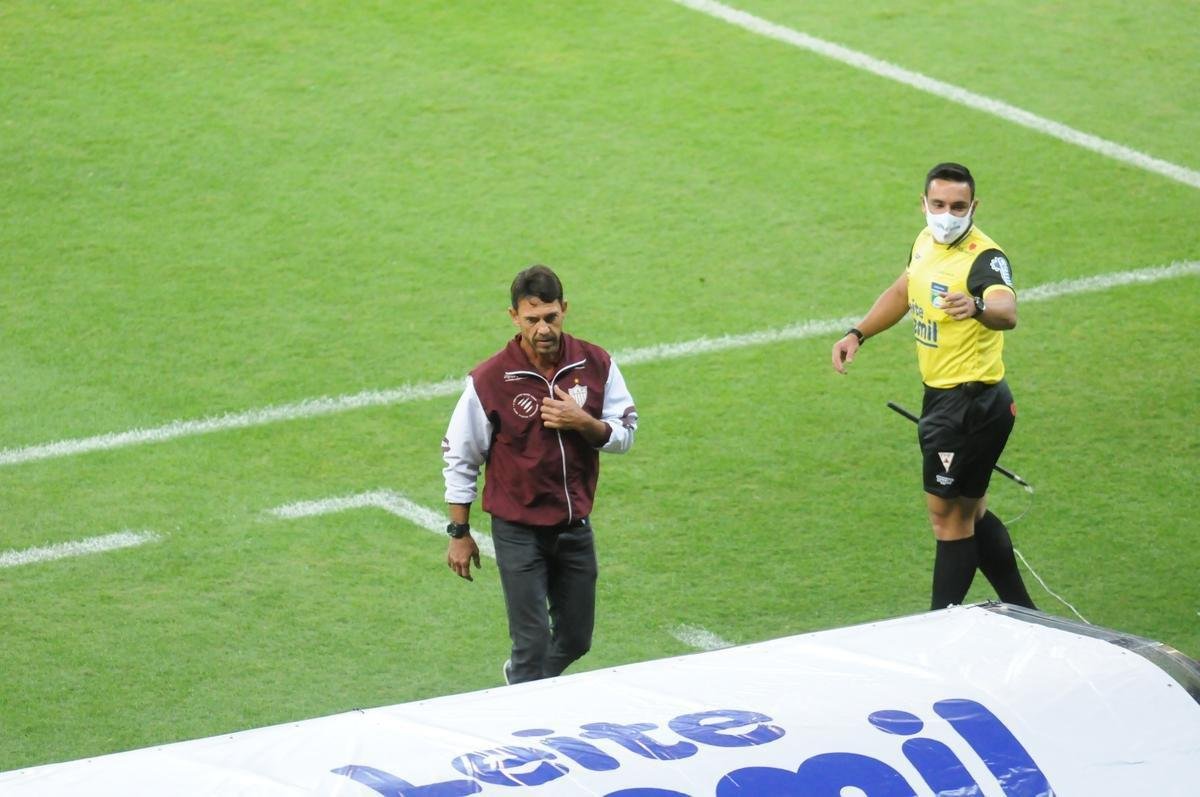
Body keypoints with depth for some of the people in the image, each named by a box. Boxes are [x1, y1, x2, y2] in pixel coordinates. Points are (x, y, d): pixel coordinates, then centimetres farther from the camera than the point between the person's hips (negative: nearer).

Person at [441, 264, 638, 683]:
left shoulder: (596, 365, -5)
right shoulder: (489, 380, -14)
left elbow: (624, 434, 3)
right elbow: (459, 457, -4)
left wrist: (584, 423, -18)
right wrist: (459, 533, -2)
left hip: (576, 525, 4)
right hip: (518, 531, -4)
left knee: (575, 640, 16)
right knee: (533, 644, -5)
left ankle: (521, 677, 45)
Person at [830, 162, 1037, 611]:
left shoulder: (985, 258, -22)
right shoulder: (926, 242, 5)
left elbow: (1007, 312, -44)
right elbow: (903, 292, 25)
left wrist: (977, 306, -65)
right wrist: (858, 334, 16)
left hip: (971, 403, -9)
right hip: (942, 396, 9)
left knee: (947, 512, -1)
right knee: (969, 512, 19)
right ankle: (1020, 612, 31)